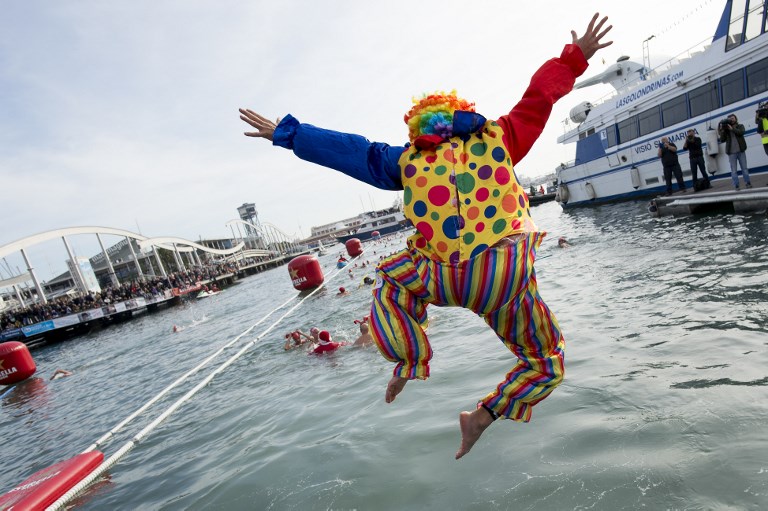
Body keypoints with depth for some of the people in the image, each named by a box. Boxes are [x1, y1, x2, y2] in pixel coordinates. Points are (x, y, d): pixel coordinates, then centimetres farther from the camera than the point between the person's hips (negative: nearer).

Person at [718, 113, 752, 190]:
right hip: (731, 152, -1)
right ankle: (736, 186, 2)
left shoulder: (740, 126, 9)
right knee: (734, 170, -1)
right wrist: (722, 131, -11)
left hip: (741, 151, 1)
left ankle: (748, 183, 15)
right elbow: (722, 140, 1)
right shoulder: (726, 129, 7)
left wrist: (732, 129, -21)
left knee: (744, 168, 6)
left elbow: (741, 132, -11)